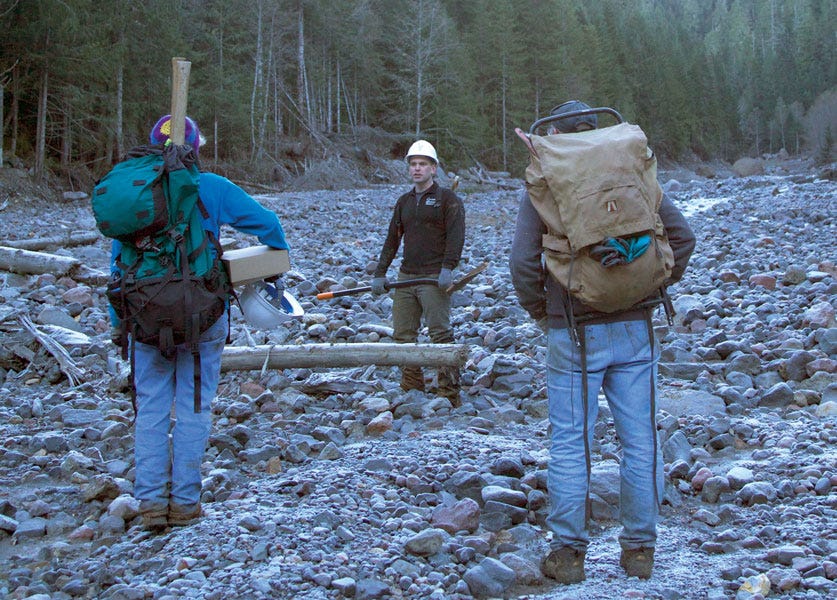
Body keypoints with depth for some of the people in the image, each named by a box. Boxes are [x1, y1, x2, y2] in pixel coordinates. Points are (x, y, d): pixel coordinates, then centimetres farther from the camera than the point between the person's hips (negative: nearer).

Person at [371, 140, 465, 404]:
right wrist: (380, 273, 11)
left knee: (440, 334, -10)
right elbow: (392, 239, 19)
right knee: (403, 335, 4)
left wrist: (448, 267, -21)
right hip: (406, 277, 6)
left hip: (434, 278, -6)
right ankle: (411, 390, 12)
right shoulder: (404, 201, 19)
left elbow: (456, 235, -9)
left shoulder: (447, 198, 1)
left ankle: (449, 394, -7)